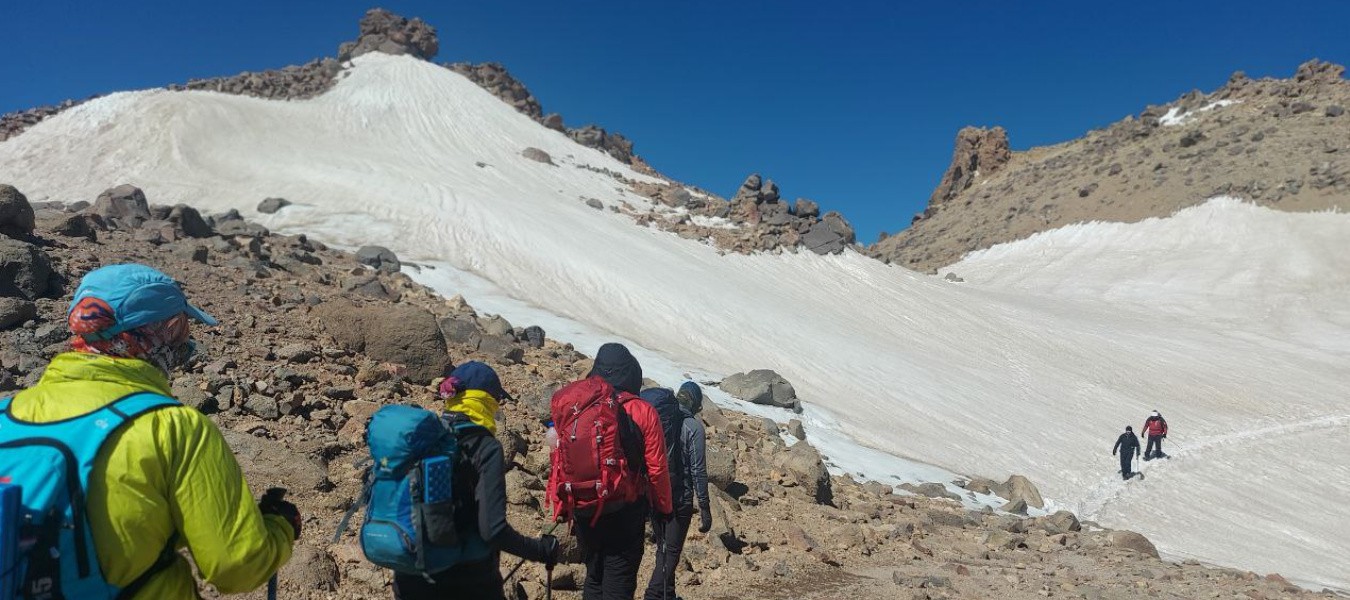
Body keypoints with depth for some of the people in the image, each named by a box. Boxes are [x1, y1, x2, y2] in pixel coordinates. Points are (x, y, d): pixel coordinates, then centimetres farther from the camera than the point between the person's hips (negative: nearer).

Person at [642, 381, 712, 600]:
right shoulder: (693, 426, -12)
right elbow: (698, 471, -13)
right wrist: (705, 508, -8)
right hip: (679, 498, -6)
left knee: (663, 547, 19)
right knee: (672, 550, 5)